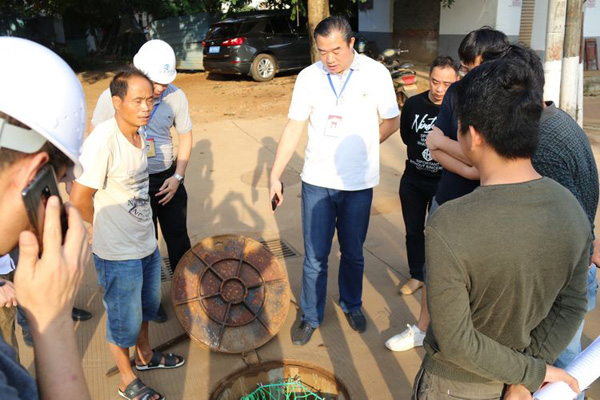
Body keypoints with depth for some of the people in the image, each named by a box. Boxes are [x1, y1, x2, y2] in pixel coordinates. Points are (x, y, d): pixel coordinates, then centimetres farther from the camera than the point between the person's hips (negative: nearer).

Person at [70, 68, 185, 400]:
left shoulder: (138, 133, 0)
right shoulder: (102, 141, -26)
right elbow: (79, 198, -22)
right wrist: (100, 227, -6)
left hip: (146, 244, 8)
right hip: (117, 254, -8)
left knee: (146, 306, 27)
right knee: (124, 320, 13)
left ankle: (145, 356, 52)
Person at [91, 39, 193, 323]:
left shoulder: (176, 97, -9)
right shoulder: (112, 97, -14)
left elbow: (185, 137, 2)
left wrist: (178, 176, -6)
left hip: (168, 180, 2)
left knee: (178, 239, 13)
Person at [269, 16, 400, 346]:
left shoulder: (376, 74, -6)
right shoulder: (308, 77, -3)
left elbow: (391, 122, 5)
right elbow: (293, 128, -3)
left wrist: (359, 147, 6)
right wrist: (275, 175, -7)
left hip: (358, 184, 0)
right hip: (316, 181, 1)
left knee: (353, 253, 15)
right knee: (314, 256, 7)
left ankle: (351, 305, 40)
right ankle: (311, 316, 26)